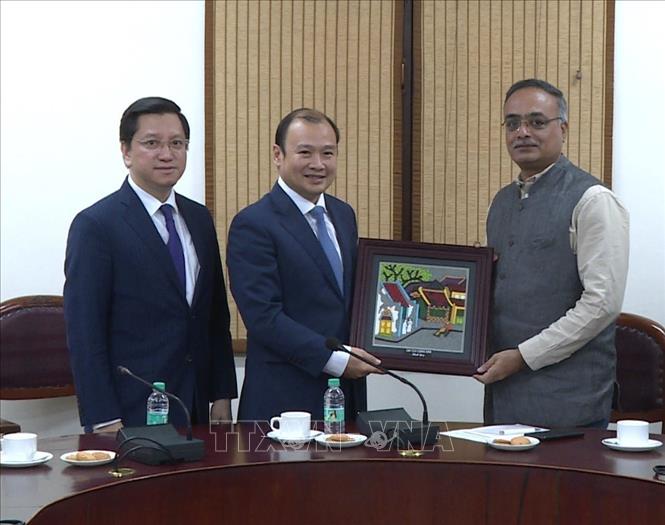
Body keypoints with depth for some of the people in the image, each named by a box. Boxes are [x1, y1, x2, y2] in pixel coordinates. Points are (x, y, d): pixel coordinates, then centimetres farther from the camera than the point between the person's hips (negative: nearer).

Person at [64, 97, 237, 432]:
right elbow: (84, 332, -12)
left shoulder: (199, 219, 11)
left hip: (196, 408, 6)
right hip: (131, 414, -6)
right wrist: (105, 423, -16)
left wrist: (222, 395, 9)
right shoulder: (95, 225, -9)